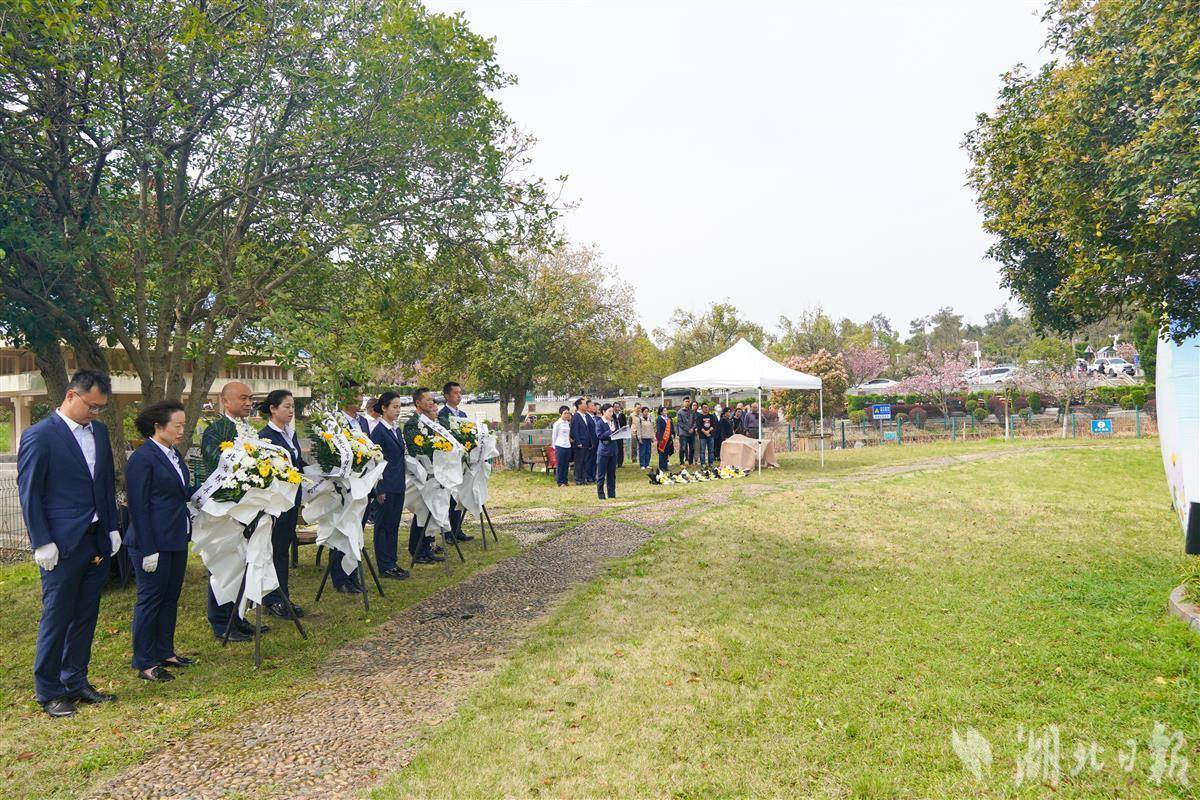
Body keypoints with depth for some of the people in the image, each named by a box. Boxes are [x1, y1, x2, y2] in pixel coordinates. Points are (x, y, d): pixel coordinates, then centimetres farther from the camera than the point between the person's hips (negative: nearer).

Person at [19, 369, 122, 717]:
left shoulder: (99, 431, 10)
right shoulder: (39, 436, -10)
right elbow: (29, 493, -9)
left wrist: (112, 528, 12)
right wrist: (42, 543, -12)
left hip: (97, 541, 6)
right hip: (62, 545, -6)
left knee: (85, 616, 14)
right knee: (56, 618, 4)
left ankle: (76, 682, 26)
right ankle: (49, 692, 17)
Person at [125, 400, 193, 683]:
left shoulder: (173, 454, 11)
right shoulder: (142, 458, -15)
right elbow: (138, 507, -17)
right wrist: (148, 550, -18)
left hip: (176, 539, 9)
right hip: (153, 543, -9)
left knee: (171, 598, 16)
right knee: (150, 599, 1)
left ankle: (165, 652, 28)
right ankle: (145, 663, 12)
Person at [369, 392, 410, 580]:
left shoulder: (397, 429, 12)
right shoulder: (378, 431, -12)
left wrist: (403, 478, 15)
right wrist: (379, 490, -16)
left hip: (398, 485, 8)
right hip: (386, 486, -8)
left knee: (394, 525, 13)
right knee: (383, 526, 2)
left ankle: (392, 562, 22)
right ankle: (385, 567, 9)